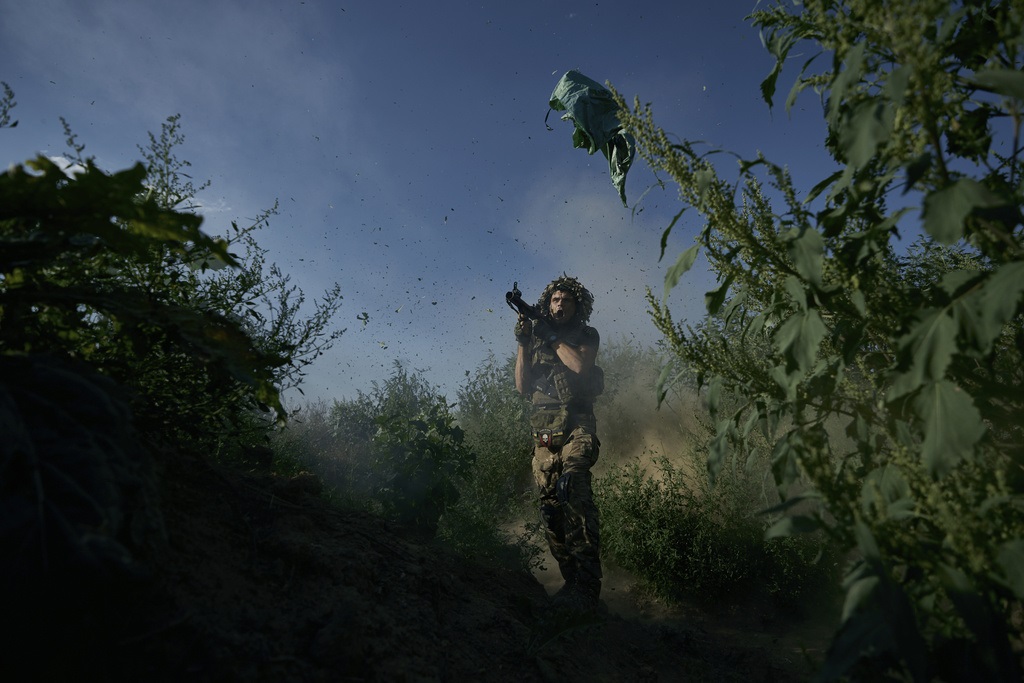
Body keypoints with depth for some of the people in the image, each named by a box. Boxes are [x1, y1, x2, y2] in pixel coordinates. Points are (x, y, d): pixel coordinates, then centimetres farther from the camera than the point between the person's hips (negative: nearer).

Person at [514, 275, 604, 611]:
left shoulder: (586, 335, 9)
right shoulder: (537, 337, 19)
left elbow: (580, 365, -12)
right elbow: (523, 385, 11)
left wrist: (553, 337, -3)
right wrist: (523, 342, 2)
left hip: (576, 428, -5)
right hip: (543, 435, 5)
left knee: (574, 492, -25)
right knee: (551, 509, 2)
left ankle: (586, 588, -22)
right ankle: (572, 581, 13)